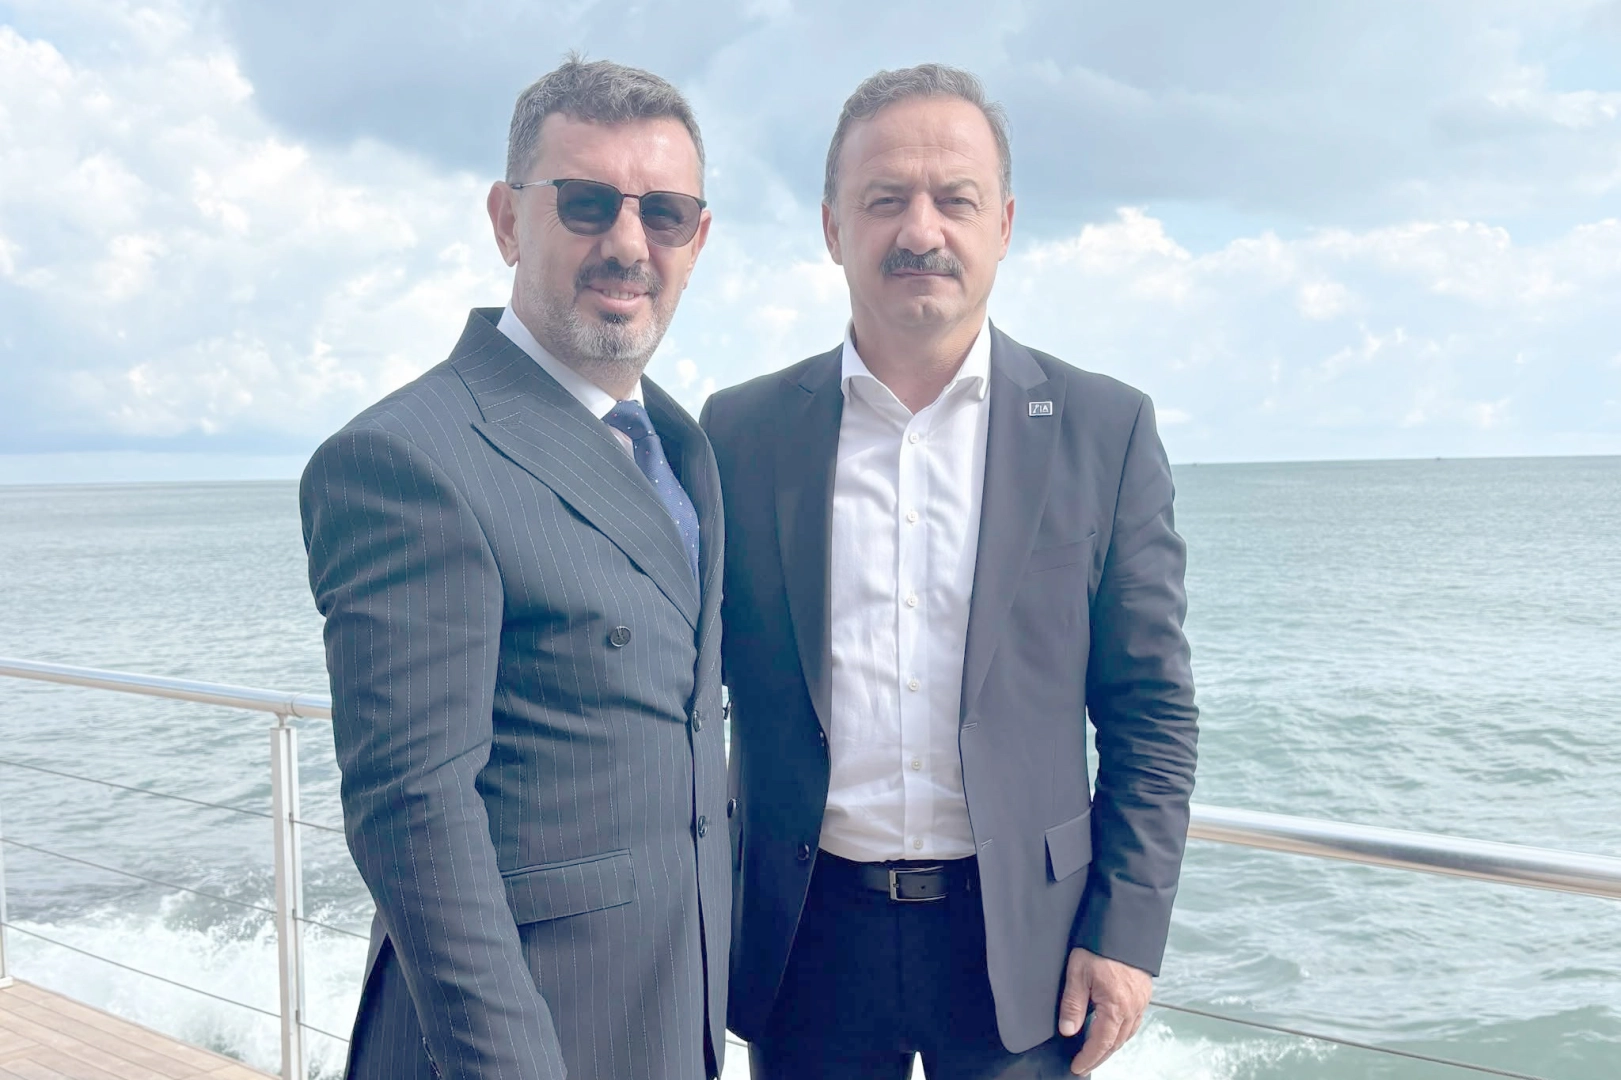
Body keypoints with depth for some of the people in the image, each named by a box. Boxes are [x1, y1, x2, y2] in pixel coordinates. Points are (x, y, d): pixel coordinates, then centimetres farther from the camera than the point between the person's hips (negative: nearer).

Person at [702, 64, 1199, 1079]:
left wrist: (1127, 929, -4)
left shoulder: (1105, 432, -2)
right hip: (807, 940, 1)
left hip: (1021, 940, 0)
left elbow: (1153, 711, 1)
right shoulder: (740, 432, 0)